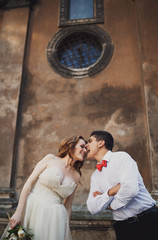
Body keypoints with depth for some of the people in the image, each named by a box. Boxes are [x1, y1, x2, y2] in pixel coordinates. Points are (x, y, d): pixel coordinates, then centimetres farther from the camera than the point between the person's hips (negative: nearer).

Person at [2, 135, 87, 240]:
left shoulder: (76, 176, 7)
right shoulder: (51, 159, -1)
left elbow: (68, 206, 12)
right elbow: (29, 183, -5)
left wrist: (66, 228, 8)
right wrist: (18, 212, -11)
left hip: (54, 217, 3)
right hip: (32, 210, -2)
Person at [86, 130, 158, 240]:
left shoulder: (121, 157, -11)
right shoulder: (95, 176, 6)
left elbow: (131, 189, -25)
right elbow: (92, 208, -2)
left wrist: (112, 205, -9)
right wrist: (110, 192, -17)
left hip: (148, 221, -4)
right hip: (123, 227, 5)